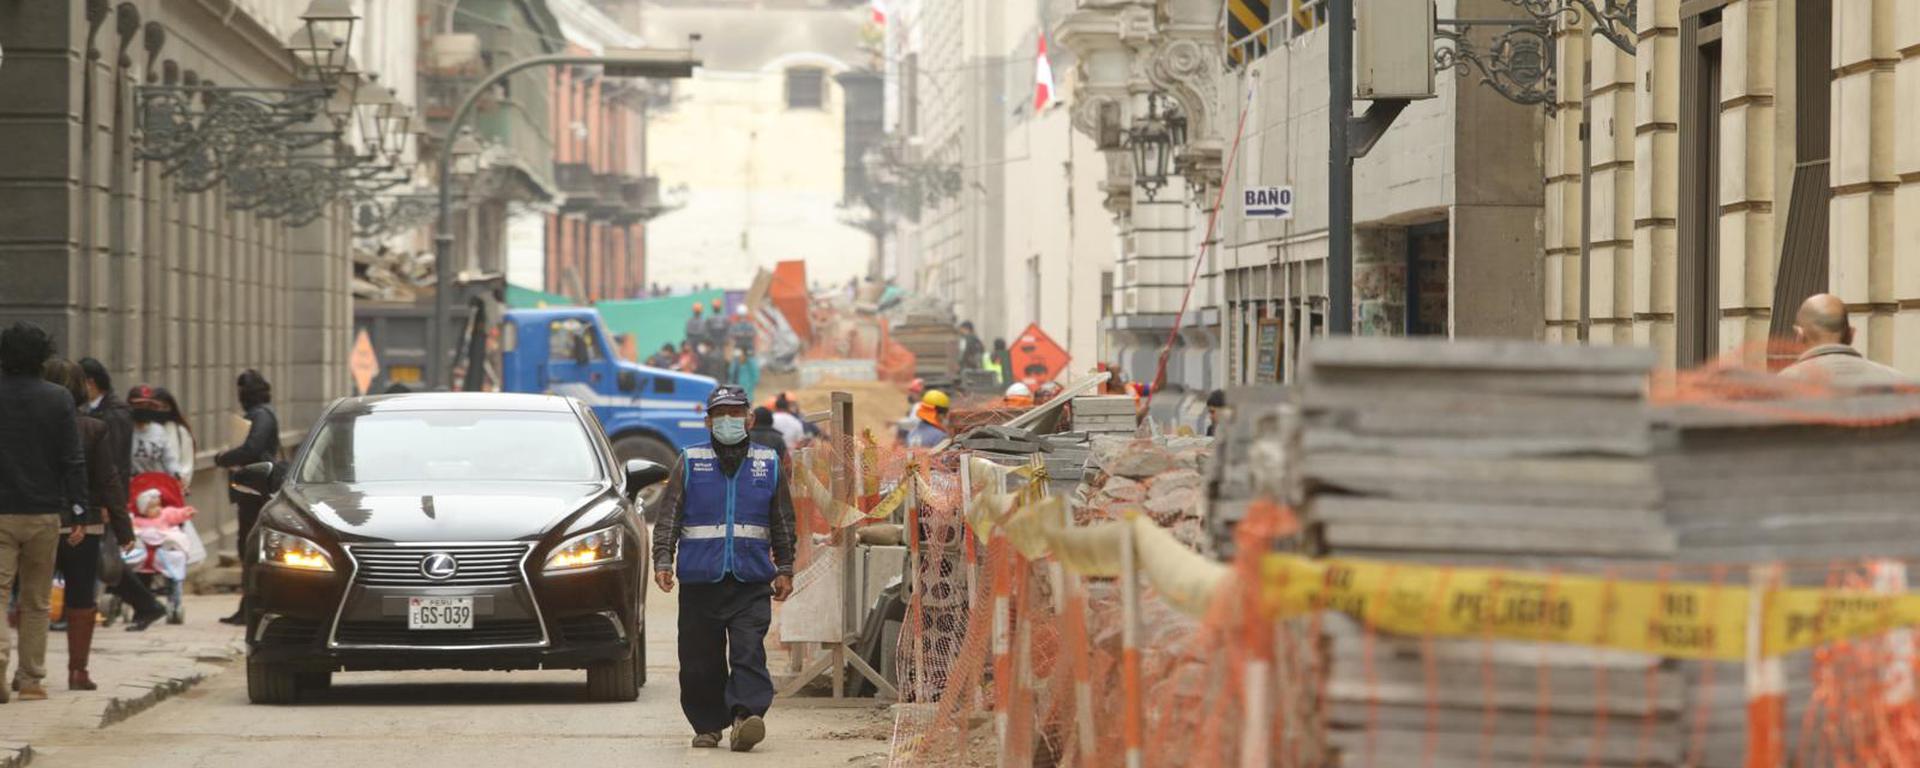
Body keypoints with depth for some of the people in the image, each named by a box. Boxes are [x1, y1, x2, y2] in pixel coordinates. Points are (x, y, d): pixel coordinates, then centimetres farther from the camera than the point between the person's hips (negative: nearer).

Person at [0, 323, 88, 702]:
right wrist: (78, 510, -1)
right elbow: (73, 459, -5)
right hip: (44, 514, 1)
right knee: (36, 601, 11)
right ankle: (31, 679, 14)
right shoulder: (58, 399, -4)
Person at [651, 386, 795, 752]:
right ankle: (707, 725, 15)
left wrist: (784, 569, 13)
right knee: (700, 660, 3)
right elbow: (668, 517, 6)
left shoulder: (769, 464, 11)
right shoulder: (690, 463, 8)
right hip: (700, 580, 0)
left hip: (752, 581, 0)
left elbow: (783, 523, 17)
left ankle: (746, 715, -26)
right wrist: (663, 560, -5)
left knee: (748, 653, -15)